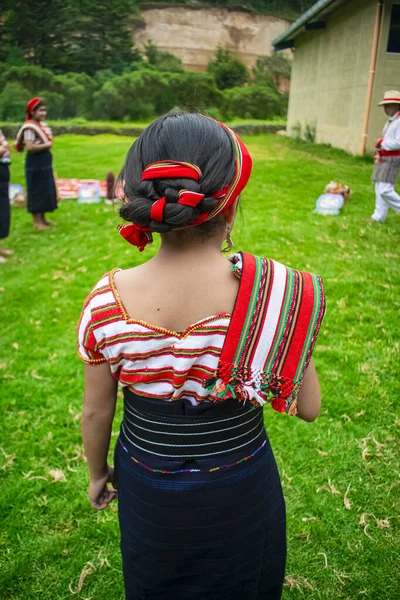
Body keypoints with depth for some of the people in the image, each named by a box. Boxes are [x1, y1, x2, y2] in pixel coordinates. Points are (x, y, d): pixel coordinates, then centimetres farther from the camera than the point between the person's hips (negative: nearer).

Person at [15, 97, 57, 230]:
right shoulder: (29, 127, -16)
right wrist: (46, 145, -17)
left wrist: (49, 145, 2)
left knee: (47, 190, 14)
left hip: (45, 162, 9)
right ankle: (37, 222, 5)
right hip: (35, 163, -9)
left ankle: (43, 219, 25)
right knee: (37, 191, -3)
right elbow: (30, 147, -25)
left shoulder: (43, 125, 12)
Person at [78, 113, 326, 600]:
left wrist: (97, 473, 10)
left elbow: (96, 412, -10)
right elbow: (307, 408, -16)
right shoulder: (279, 294, -29)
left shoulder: (106, 303, -24)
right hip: (241, 493, 0)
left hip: (147, 491, 1)